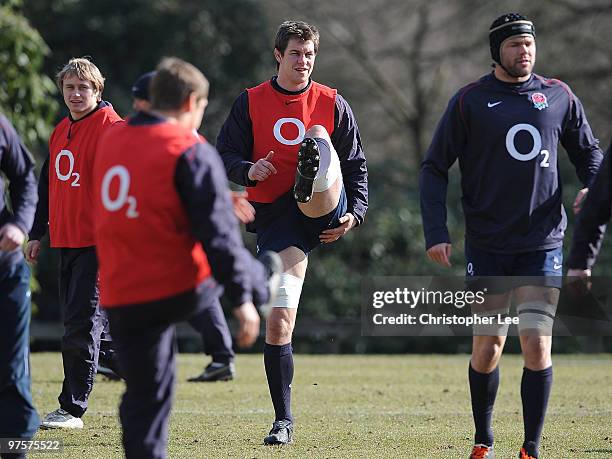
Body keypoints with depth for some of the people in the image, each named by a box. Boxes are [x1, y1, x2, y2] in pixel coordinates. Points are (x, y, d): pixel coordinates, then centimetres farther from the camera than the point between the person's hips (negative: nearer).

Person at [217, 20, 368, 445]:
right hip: (275, 217, 0)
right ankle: (284, 419, 2)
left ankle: (312, 182, -62)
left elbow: (357, 164, 15)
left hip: (325, 211, 0)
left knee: (318, 135, -25)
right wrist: (248, 171, -16)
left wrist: (355, 213, 0)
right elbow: (223, 155, 6)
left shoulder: (332, 104, 10)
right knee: (278, 322, -8)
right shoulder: (250, 103, 9)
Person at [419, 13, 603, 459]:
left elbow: (589, 151, 19)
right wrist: (436, 232, -9)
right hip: (487, 246, -1)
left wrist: (591, 187, -4)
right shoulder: (470, 100, -1)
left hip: (543, 244, 1)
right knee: (487, 348, 2)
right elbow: (434, 167, 1)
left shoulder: (559, 96, 6)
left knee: (538, 347, -7)